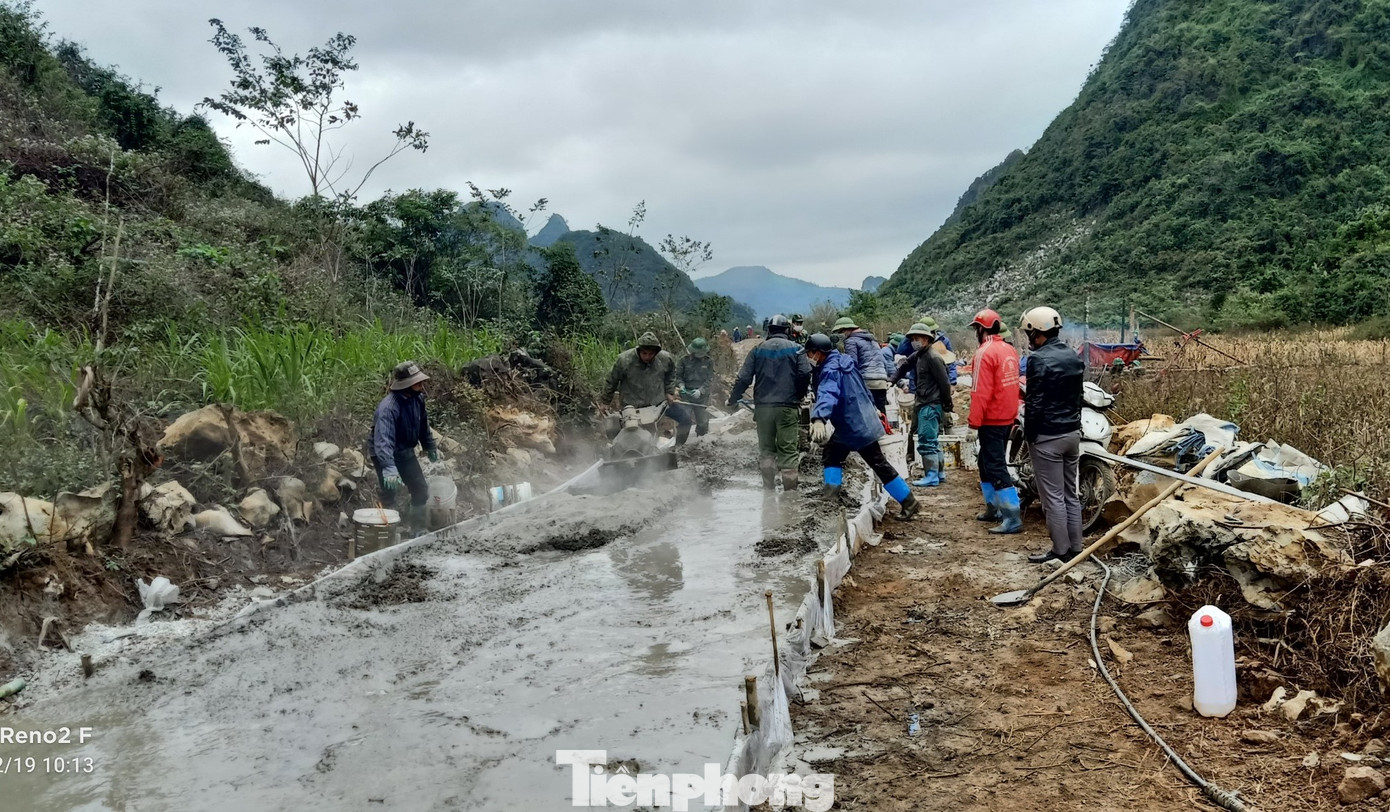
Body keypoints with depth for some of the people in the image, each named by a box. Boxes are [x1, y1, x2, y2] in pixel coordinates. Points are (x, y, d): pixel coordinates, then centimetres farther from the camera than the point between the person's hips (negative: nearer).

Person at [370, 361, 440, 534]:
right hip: (385, 455, -8)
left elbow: (423, 425, 10)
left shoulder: (417, 398, -9)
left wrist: (430, 447, 18)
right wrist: (389, 468, -55)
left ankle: (417, 527, 29)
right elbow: (383, 439, -45)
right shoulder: (388, 407, -34)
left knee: (421, 489, 12)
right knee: (389, 493, -7)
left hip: (406, 452, 8)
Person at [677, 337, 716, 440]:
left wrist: (700, 390, -18)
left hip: (702, 396, 1)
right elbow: (678, 374, 7)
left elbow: (710, 379, -4)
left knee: (702, 421, 9)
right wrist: (681, 385, -12)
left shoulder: (709, 361, 0)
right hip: (686, 393, -1)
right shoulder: (685, 360, -1)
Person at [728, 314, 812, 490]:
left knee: (766, 449, 12)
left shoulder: (758, 350, 7)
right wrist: (799, 396, 9)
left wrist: (733, 400, 13)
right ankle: (789, 490, -1)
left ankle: (768, 489, 13)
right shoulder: (796, 349, 2)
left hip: (763, 407, 2)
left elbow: (743, 378, 2)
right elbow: (805, 375, -8)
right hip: (788, 407, -2)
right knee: (789, 450, 1)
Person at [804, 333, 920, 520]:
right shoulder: (845, 361, 7)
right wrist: (871, 408, 35)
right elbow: (863, 389, 21)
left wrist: (819, 418, -59)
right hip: (864, 422, 9)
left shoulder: (831, 370, -22)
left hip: (852, 428, -9)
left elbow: (827, 394, -43)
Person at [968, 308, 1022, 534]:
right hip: (1008, 417, 9)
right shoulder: (1009, 350, 10)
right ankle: (993, 508, 26)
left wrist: (974, 420, -15)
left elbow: (981, 392, -20)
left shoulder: (985, 353, -17)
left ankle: (1013, 518, -10)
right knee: (987, 462, 20)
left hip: (991, 419, -9)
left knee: (996, 467, -8)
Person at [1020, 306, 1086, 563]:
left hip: (1048, 436, -8)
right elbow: (1078, 396, 14)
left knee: (1053, 496, -1)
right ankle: (1075, 547, 19)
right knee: (1071, 493, 14)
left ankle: (1061, 550, 4)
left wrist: (1029, 435, -8)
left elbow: (1035, 403, -18)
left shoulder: (1040, 360, -17)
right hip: (1073, 432, 8)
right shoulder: (1075, 357, 9)